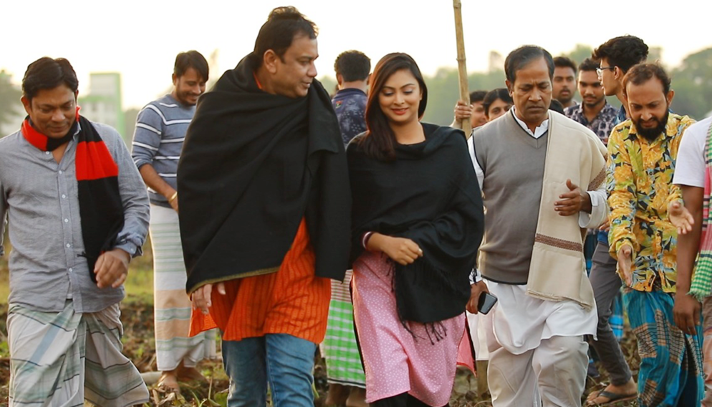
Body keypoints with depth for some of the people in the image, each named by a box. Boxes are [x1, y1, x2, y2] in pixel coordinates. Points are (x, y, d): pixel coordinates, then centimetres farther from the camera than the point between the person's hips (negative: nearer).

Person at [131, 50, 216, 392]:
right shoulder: (155, 114, -5)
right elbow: (140, 161, -12)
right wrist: (170, 193, -24)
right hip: (168, 212, -6)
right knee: (172, 286, -7)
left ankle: (190, 361, 13)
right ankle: (168, 368, -4)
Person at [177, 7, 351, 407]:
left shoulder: (317, 108, 1)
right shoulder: (221, 107, -4)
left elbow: (332, 191, 6)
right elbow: (194, 189, -1)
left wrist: (329, 264, -2)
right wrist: (201, 270, -6)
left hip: (299, 270, 0)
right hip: (236, 271, 0)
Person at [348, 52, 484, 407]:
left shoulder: (450, 145, 8)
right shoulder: (360, 152, 7)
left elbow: (469, 216, 1)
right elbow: (348, 223, 5)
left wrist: (417, 244, -11)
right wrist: (383, 242, -15)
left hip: (436, 281, 1)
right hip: (377, 279, -1)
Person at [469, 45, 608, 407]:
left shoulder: (582, 140, 5)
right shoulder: (483, 141, 2)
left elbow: (607, 198, 16)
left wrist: (586, 201, -7)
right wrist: (468, 278, 2)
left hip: (562, 281, 0)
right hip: (503, 286, 0)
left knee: (564, 365, -19)